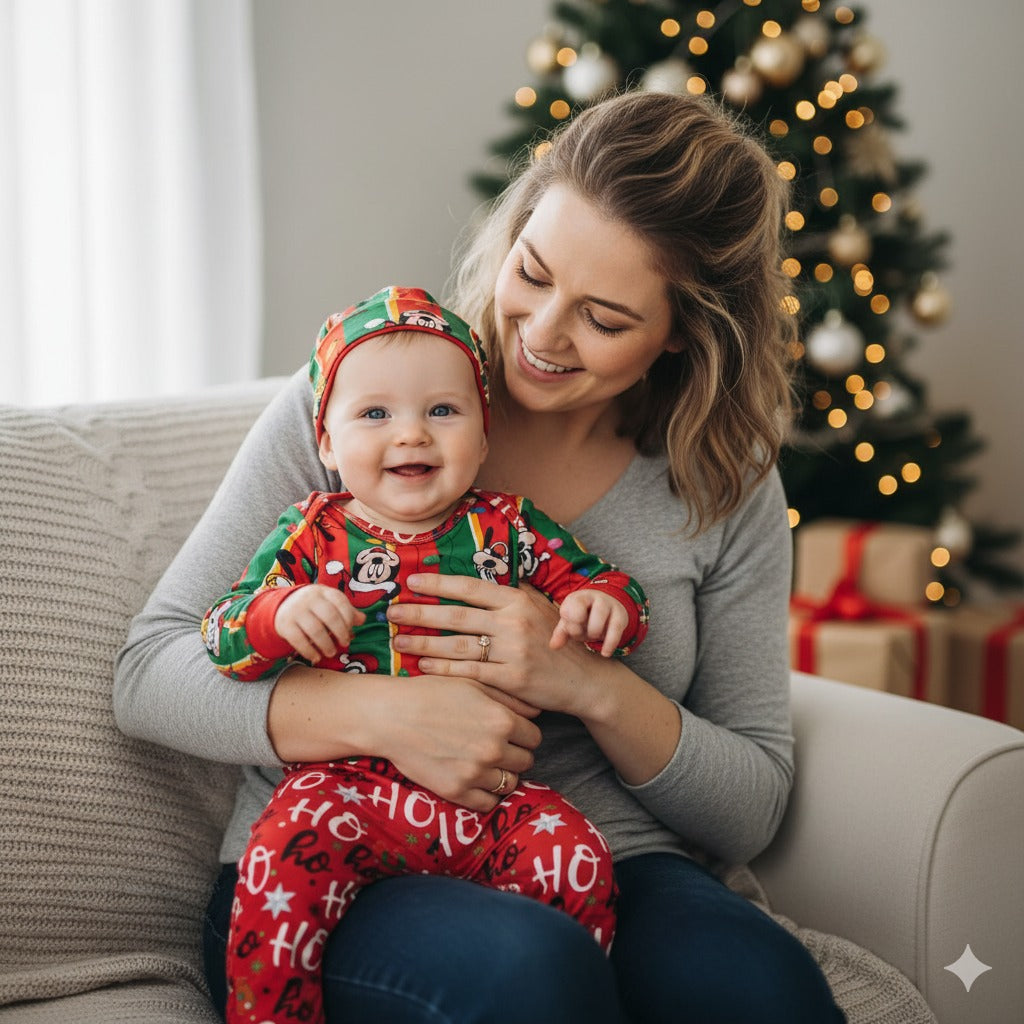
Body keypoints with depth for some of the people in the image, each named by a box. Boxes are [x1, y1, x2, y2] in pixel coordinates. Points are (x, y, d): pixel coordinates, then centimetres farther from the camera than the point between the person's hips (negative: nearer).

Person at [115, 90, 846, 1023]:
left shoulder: (729, 486, 3)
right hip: (330, 879, -1)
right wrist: (382, 713, -23)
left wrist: (591, 685, -15)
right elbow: (149, 673, -5)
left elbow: (751, 809, 5)